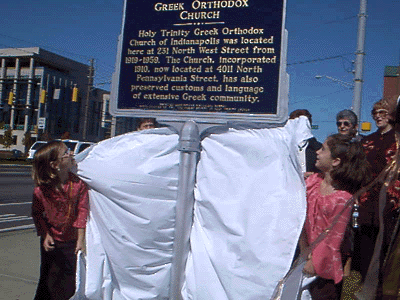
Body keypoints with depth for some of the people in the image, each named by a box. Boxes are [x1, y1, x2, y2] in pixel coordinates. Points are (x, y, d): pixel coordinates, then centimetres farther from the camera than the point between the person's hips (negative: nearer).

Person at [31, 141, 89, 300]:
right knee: (47, 278, 13)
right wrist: (45, 234, -11)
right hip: (52, 240, 0)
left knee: (69, 280, 7)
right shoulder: (41, 189, -15)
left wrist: (81, 239, -12)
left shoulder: (78, 183, -14)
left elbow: (82, 210, -12)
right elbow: (37, 213, -2)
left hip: (71, 240, 1)